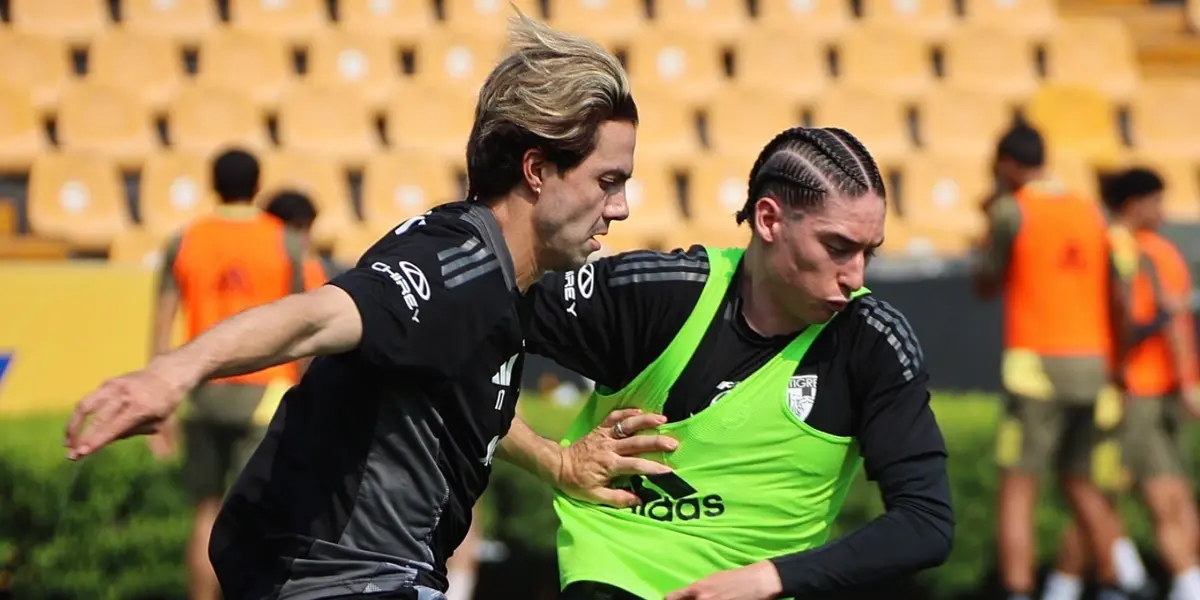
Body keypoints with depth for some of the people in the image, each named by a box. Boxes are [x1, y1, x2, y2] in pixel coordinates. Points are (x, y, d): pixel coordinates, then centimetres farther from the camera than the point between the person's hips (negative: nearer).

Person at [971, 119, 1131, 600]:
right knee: (1084, 486, 18)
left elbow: (985, 287, 5)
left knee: (1017, 488, -5)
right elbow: (1117, 300, 13)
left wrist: (990, 230, 19)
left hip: (1036, 363, -5)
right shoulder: (1093, 213, 13)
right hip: (1093, 363, 5)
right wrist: (1117, 365, 22)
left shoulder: (1011, 209, -3)